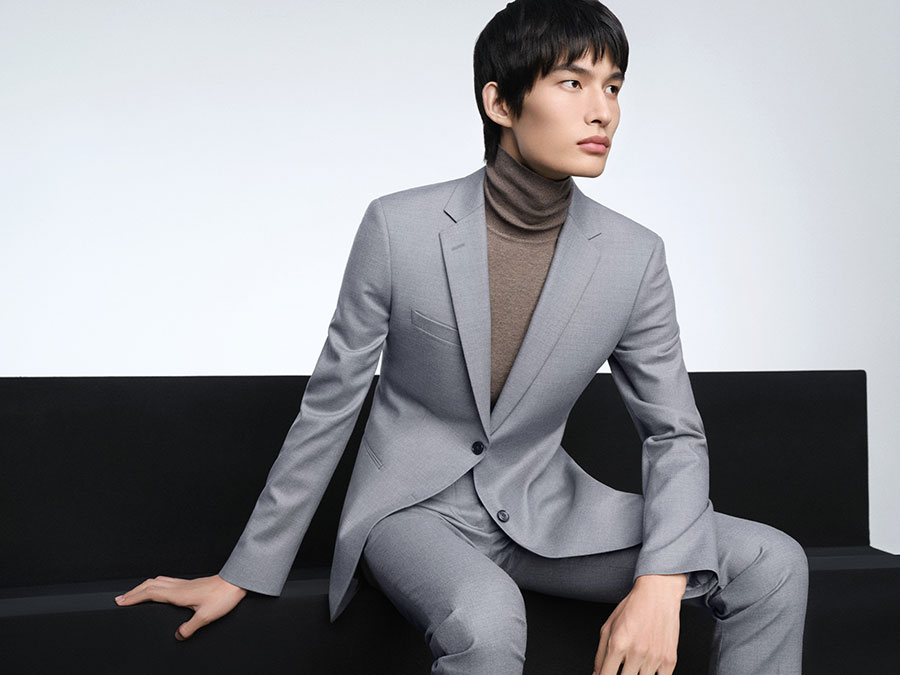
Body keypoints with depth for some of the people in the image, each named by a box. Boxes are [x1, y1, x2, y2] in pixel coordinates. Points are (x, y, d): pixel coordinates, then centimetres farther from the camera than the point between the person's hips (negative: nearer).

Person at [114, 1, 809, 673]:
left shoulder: (635, 258, -7)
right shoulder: (399, 227, -14)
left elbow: (676, 432, -1)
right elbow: (329, 405, -6)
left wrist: (660, 583, -20)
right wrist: (243, 574, 0)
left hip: (544, 506, 4)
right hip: (413, 504, -3)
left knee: (774, 564, -13)